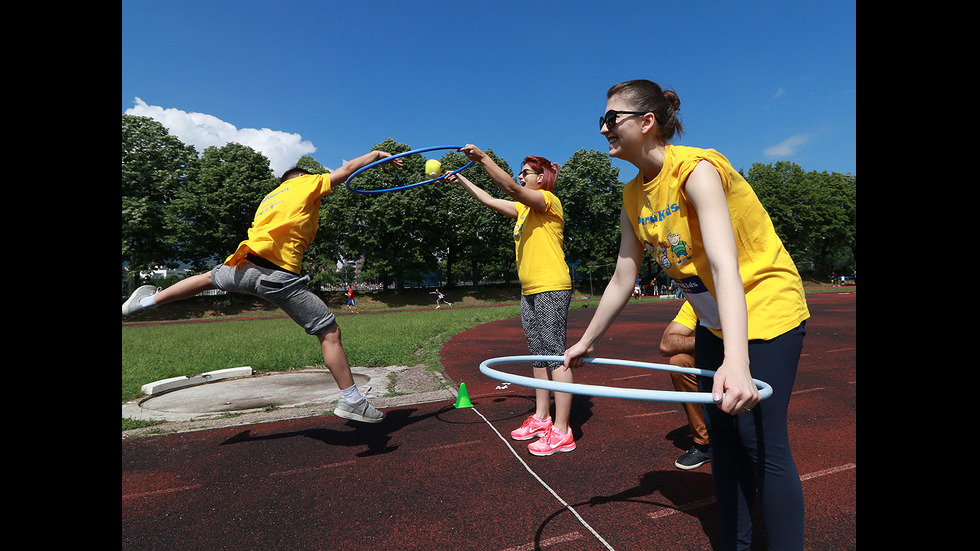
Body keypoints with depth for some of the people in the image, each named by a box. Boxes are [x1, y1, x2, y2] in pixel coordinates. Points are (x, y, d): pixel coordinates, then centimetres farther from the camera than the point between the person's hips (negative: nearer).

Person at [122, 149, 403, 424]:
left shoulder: (268, 198, 30)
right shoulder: (306, 182, 13)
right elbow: (346, 169, 13)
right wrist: (376, 154, 24)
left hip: (247, 264, 8)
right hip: (279, 275, -7)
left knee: (210, 277, 41)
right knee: (330, 332, -4)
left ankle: (148, 300, 58)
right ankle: (351, 401, -2)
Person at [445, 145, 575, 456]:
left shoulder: (548, 200, -5)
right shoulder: (524, 208, 22)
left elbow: (512, 189, -21)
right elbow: (490, 201, 24)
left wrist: (482, 158, -21)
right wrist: (462, 181, 19)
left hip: (552, 289, -10)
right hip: (530, 291, 10)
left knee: (555, 354, -9)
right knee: (538, 355, 12)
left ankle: (561, 431, -3)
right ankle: (541, 418, 23)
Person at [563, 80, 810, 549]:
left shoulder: (696, 168, -23)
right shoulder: (633, 197, -1)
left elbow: (724, 267, -36)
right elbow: (622, 280, 2)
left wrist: (737, 359, -47)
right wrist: (586, 342, 6)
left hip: (767, 308, -7)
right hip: (713, 322, 7)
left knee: (762, 443, -8)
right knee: (721, 435, 12)